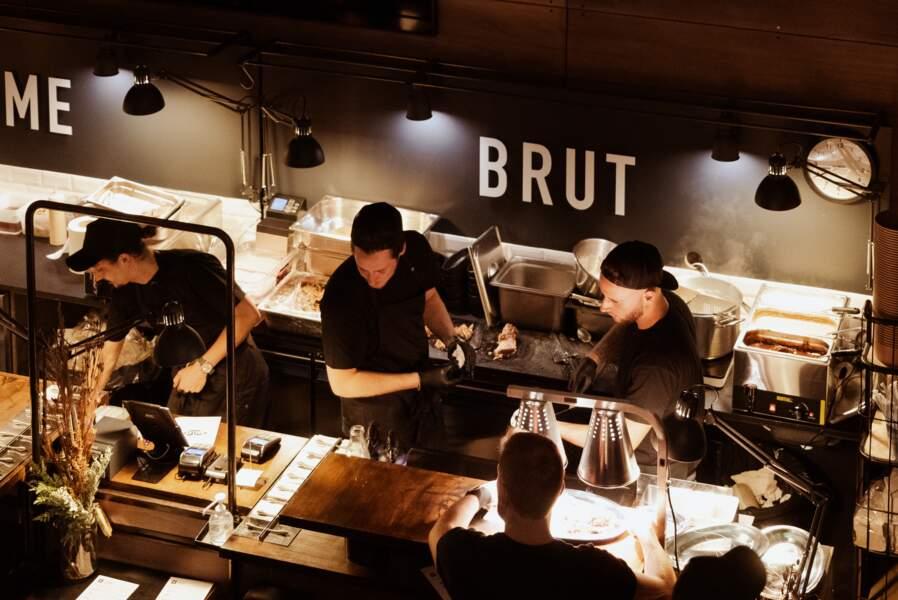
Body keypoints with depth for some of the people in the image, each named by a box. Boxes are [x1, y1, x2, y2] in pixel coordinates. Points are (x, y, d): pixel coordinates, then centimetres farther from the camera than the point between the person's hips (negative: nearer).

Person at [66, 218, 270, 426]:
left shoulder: (190, 267, -26)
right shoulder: (126, 292, -4)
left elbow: (249, 314, -24)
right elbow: (110, 350, 9)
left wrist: (203, 366, -23)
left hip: (233, 378, -7)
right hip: (188, 378, 7)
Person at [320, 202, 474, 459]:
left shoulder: (416, 248, -18)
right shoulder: (341, 296, -34)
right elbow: (342, 383, -25)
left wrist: (451, 340, -14)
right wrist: (421, 380, -27)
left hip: (423, 399, 6)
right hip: (375, 420, -6)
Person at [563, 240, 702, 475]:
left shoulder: (658, 366, -41)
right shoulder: (667, 302, -16)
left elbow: (624, 440, -35)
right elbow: (624, 328, 7)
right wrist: (594, 358, -12)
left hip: (653, 471, -8)